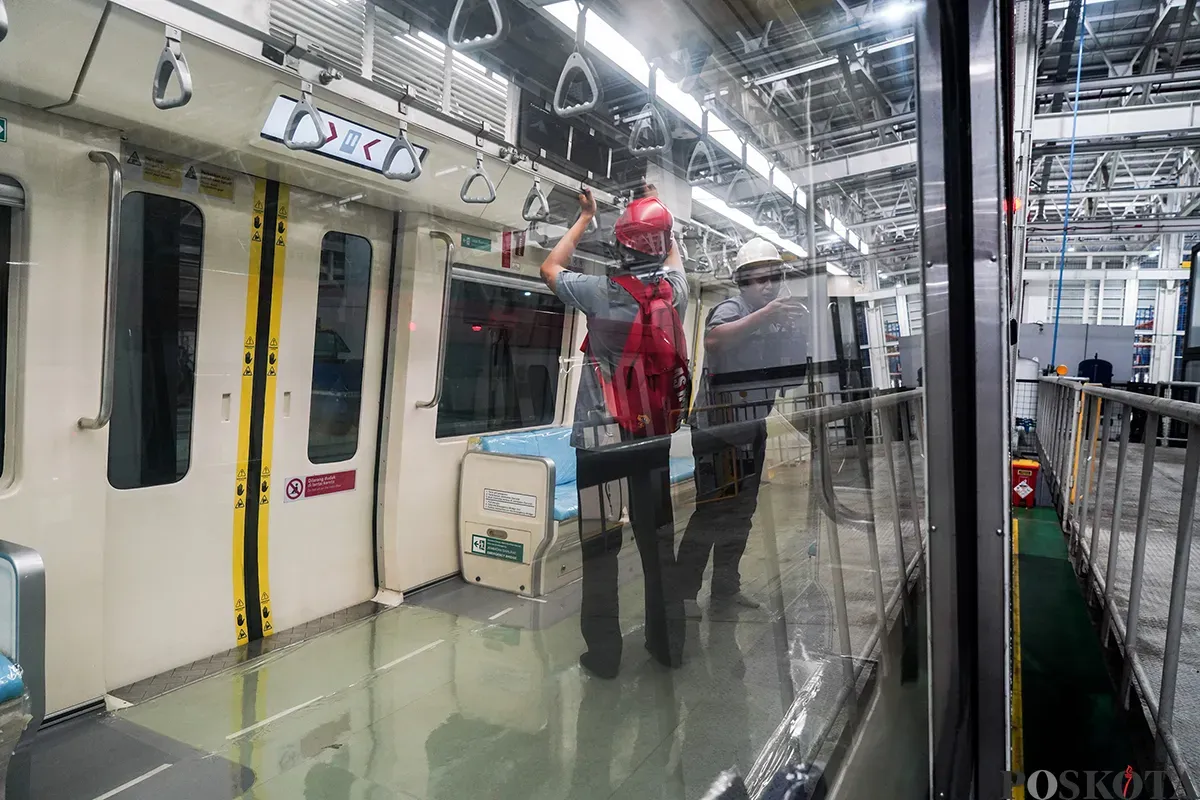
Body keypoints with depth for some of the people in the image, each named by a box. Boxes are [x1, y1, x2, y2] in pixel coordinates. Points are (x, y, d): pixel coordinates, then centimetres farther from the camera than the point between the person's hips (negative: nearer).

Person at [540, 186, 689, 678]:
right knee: (659, 538, 14)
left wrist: (584, 219, 17)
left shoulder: (602, 293, -11)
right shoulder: (674, 288, 0)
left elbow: (550, 269, 9)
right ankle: (668, 642, 25)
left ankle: (603, 652, 11)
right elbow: (673, 255, 26)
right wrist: (655, 208, 36)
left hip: (602, 436, -4)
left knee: (599, 544, 4)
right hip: (659, 435, 4)